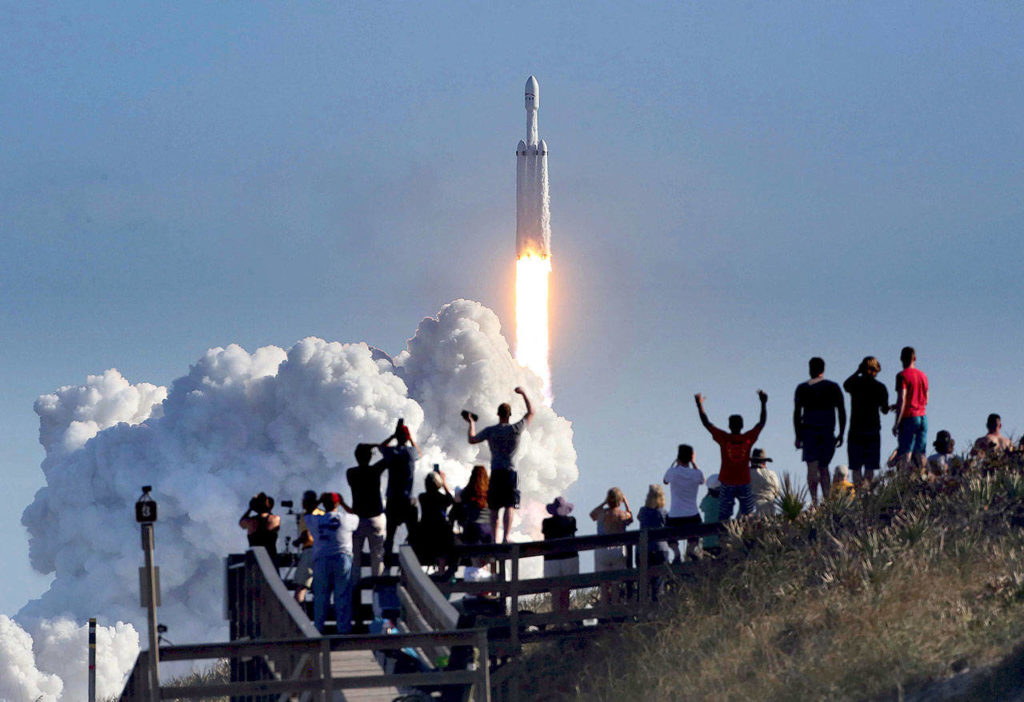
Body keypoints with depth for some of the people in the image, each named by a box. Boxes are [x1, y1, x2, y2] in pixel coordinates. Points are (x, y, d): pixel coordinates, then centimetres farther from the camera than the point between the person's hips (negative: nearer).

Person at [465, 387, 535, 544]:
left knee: (494, 507, 8)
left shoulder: (490, 431, 1)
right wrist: (524, 394, 23)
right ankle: (507, 536, -19)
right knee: (510, 505, -6)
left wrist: (471, 423, 26)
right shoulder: (516, 429, -1)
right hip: (510, 471, -2)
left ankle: (494, 537, 6)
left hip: (495, 472, 2)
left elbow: (472, 439, 11)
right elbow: (531, 413, 13)